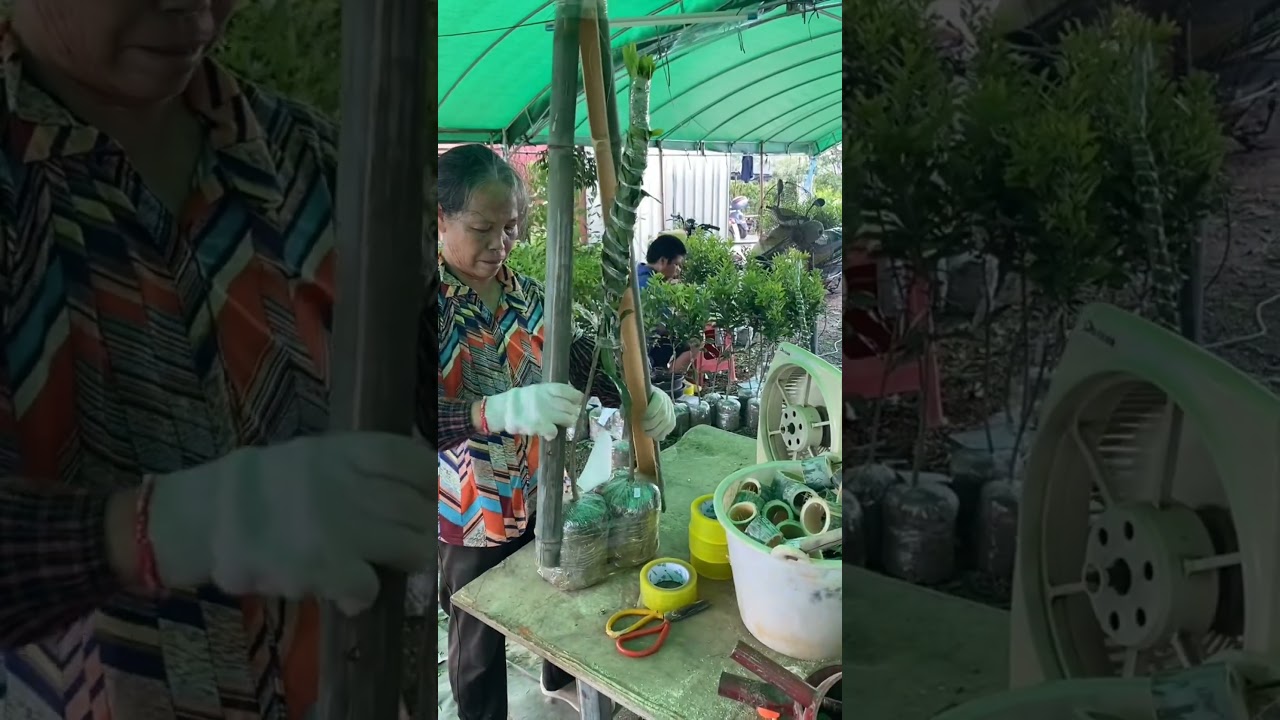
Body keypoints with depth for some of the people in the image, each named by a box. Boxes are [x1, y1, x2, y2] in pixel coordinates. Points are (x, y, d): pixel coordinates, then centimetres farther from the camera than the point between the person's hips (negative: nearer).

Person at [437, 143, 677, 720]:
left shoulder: (527, 295, -3)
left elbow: (583, 362, -3)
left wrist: (640, 397, -22)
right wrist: (500, 410, -48)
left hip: (540, 492, 6)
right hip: (470, 512, -5)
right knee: (479, 638, 16)